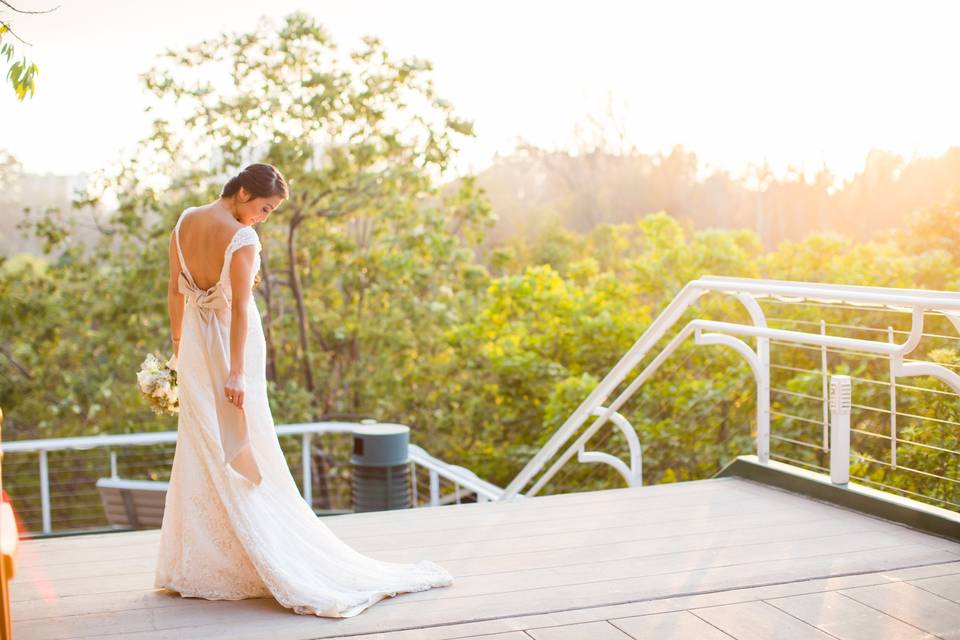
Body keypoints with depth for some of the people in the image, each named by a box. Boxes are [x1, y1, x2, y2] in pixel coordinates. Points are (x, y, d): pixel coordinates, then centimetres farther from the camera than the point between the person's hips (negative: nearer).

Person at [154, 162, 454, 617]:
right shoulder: (242, 239, -19)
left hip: (195, 343, 6)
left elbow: (175, 291, 9)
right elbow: (240, 308, -22)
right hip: (230, 345, -6)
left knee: (200, 455, 13)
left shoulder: (184, 223, 2)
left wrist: (177, 344, 17)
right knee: (241, 457, 1)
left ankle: (193, 566, 21)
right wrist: (237, 373, -21)